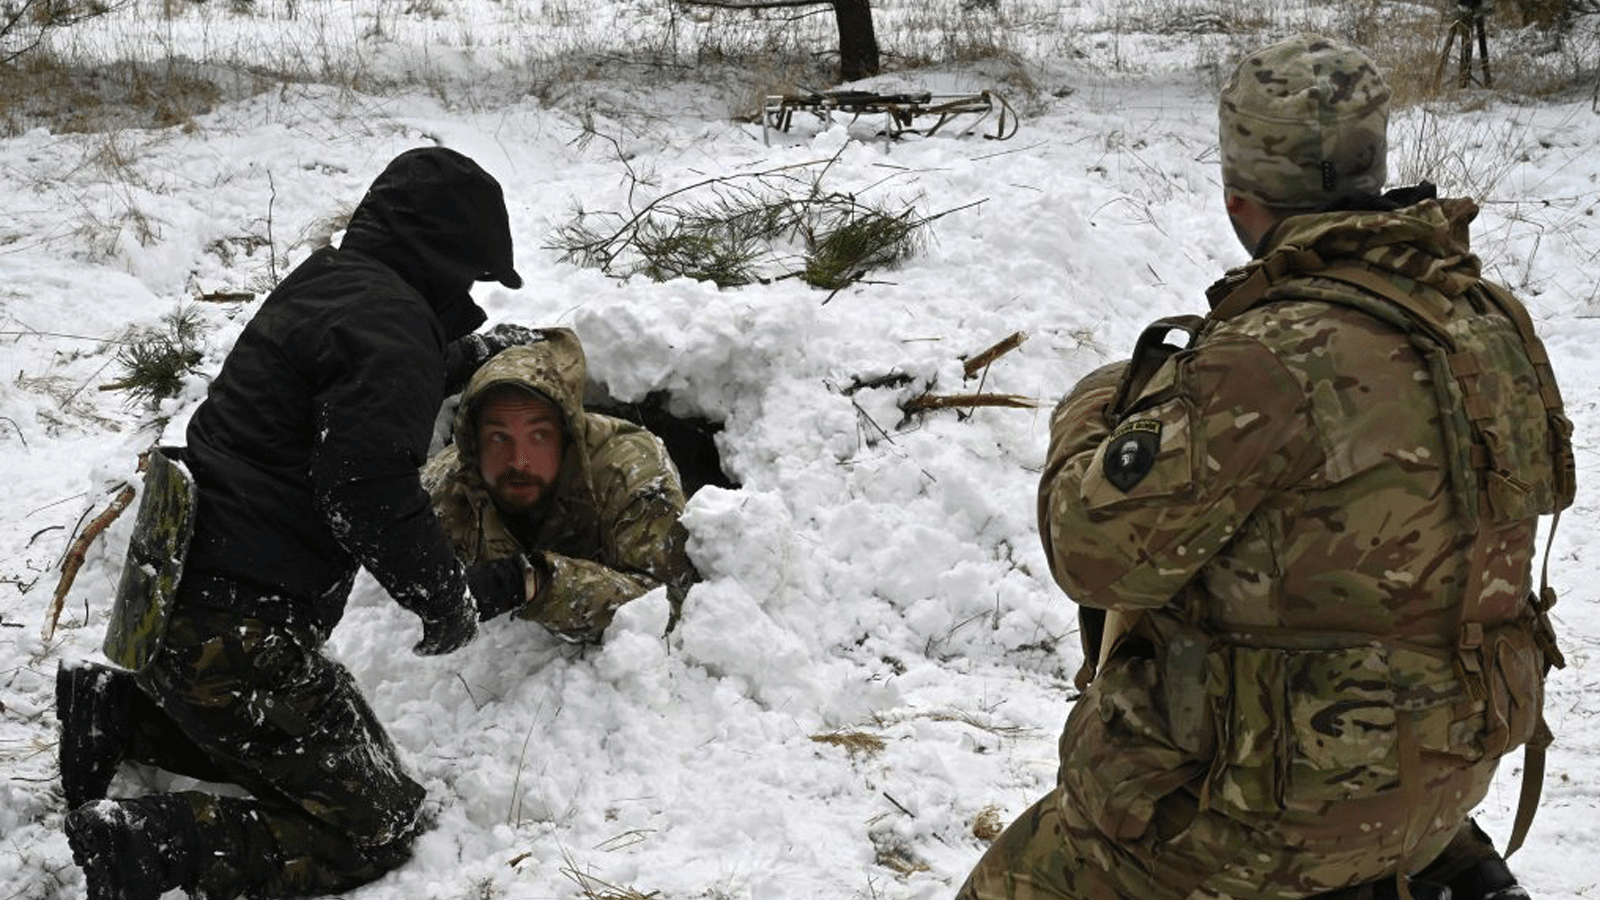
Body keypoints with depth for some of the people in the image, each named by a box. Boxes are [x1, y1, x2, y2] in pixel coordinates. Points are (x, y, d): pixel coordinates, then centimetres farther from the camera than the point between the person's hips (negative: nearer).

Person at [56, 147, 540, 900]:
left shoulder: (325, 283, 15)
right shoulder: (387, 319, -15)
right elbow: (368, 493, -23)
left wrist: (471, 352, 38)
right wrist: (448, 597, -8)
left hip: (171, 600, 10)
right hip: (235, 632, -10)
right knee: (377, 824, -4)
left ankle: (116, 716, 13)